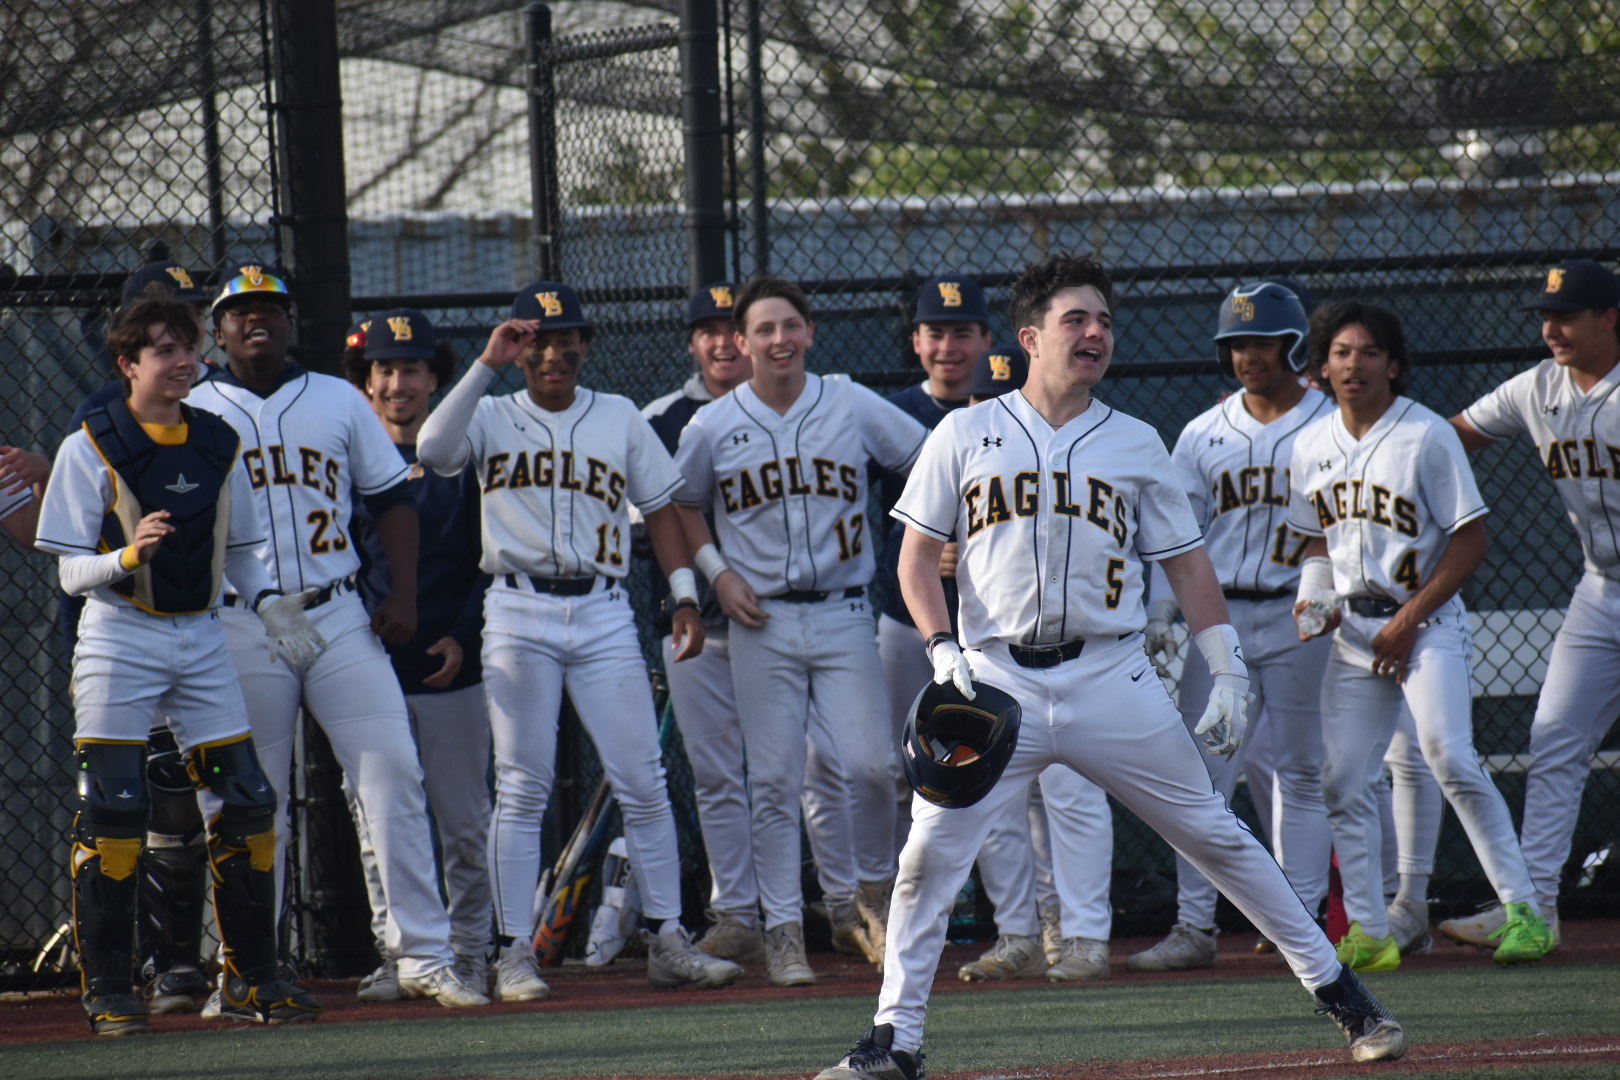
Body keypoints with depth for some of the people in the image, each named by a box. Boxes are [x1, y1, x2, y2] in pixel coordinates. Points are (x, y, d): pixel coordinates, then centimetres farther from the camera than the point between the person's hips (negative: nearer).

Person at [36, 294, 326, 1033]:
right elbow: (72, 572, -7)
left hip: (200, 638, 5)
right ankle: (107, 990, -2)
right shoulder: (92, 447, -6)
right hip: (120, 638, -5)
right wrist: (129, 555, -27)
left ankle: (251, 978, 12)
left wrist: (267, 602, -1)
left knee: (246, 803, 1)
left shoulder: (219, 444, 9)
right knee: (114, 809, -10)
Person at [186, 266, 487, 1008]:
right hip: (241, 631, -1)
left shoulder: (338, 401, 12)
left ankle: (423, 953, -7)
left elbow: (391, 496, 14)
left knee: (392, 772, -8)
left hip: (338, 617, 2)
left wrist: (403, 594, 2)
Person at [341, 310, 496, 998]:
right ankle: (397, 954, 6)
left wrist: (465, 637, -8)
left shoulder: (462, 457, 5)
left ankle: (470, 954, 11)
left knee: (464, 824, 3)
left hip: (453, 668, -1)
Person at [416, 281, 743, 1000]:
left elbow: (660, 506, 16)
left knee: (644, 784, -3)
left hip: (604, 612, 2)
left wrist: (685, 595, 5)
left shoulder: (619, 419, 14)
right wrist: (486, 365, -15)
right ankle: (514, 953, 0)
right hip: (519, 612, -2)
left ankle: (666, 941, 3)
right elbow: (434, 450, -14)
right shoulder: (494, 418, 7)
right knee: (522, 790, -2)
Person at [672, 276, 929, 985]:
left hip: (844, 614, 0)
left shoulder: (853, 407, 2)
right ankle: (783, 930, 4)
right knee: (774, 781, -1)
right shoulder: (712, 427, 2)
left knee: (869, 764, -10)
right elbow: (681, 506, 16)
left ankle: (875, 886, 16)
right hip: (763, 621, 0)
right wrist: (717, 572, 2)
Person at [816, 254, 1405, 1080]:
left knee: (1216, 838, 2)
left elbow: (1187, 564, 11)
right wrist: (943, 650, -8)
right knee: (928, 853, -9)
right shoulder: (966, 436, 7)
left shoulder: (1135, 445, 11)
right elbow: (917, 555, 7)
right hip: (997, 680, 0)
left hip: (1111, 680, 1)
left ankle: (1338, 990, 11)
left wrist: (1228, 675, 2)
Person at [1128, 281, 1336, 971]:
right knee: (1202, 776, -2)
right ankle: (1194, 927, 0)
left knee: (1301, 774, 2)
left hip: (1300, 617, -3)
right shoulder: (1203, 435, 10)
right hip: (1221, 618, 3)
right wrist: (1159, 615, -2)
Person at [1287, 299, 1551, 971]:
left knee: (1449, 757, -22)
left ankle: (1523, 909, -19)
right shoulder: (1311, 447, 10)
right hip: (1353, 633, 6)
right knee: (1343, 781, 0)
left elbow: (1470, 541, -9)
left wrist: (1409, 620, -14)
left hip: (1427, 623, -6)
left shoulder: (1427, 437, -9)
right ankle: (1368, 932, 7)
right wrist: (1314, 599, 0)